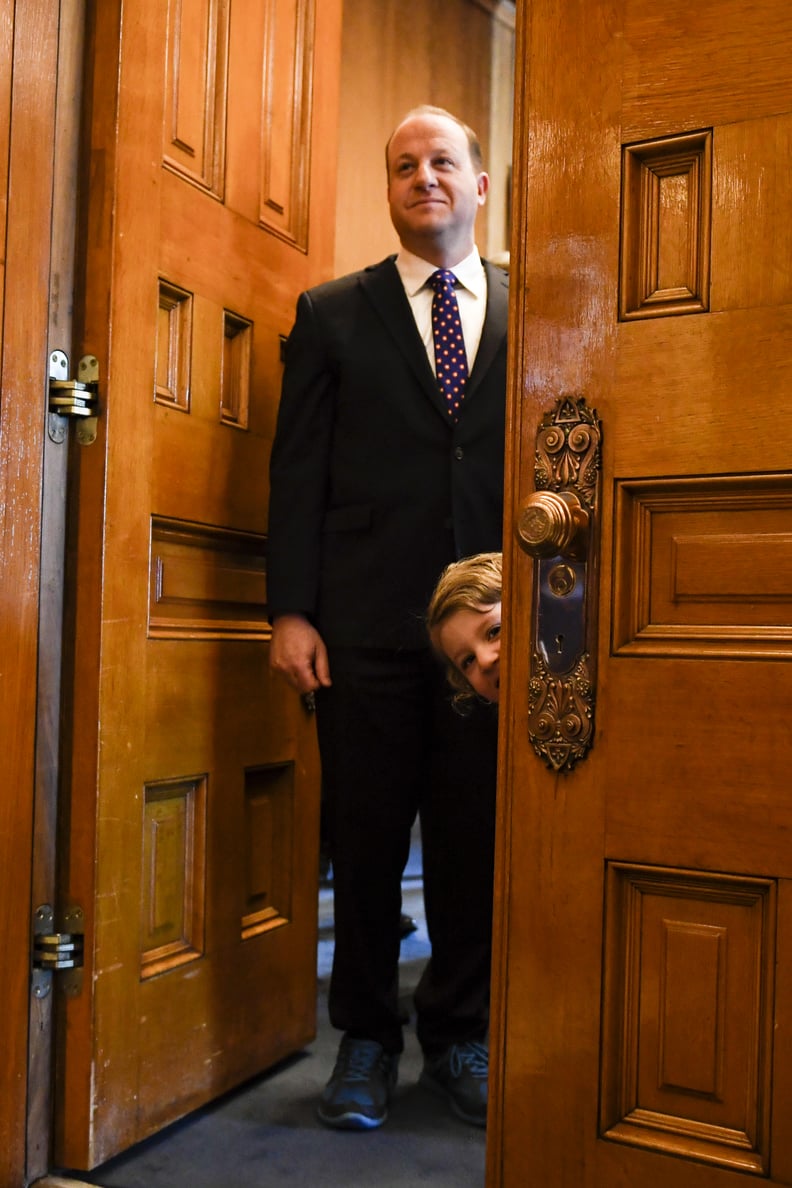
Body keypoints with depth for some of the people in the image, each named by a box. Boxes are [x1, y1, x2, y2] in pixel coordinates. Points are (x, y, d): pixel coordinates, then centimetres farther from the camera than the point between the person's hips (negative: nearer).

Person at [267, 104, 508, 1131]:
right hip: (365, 623, -1)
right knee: (366, 836, 6)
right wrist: (290, 610, -5)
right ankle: (367, 1037, 25)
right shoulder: (332, 313, 9)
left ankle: (459, 1036, 26)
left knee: (476, 839, 7)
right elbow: (297, 470, 3)